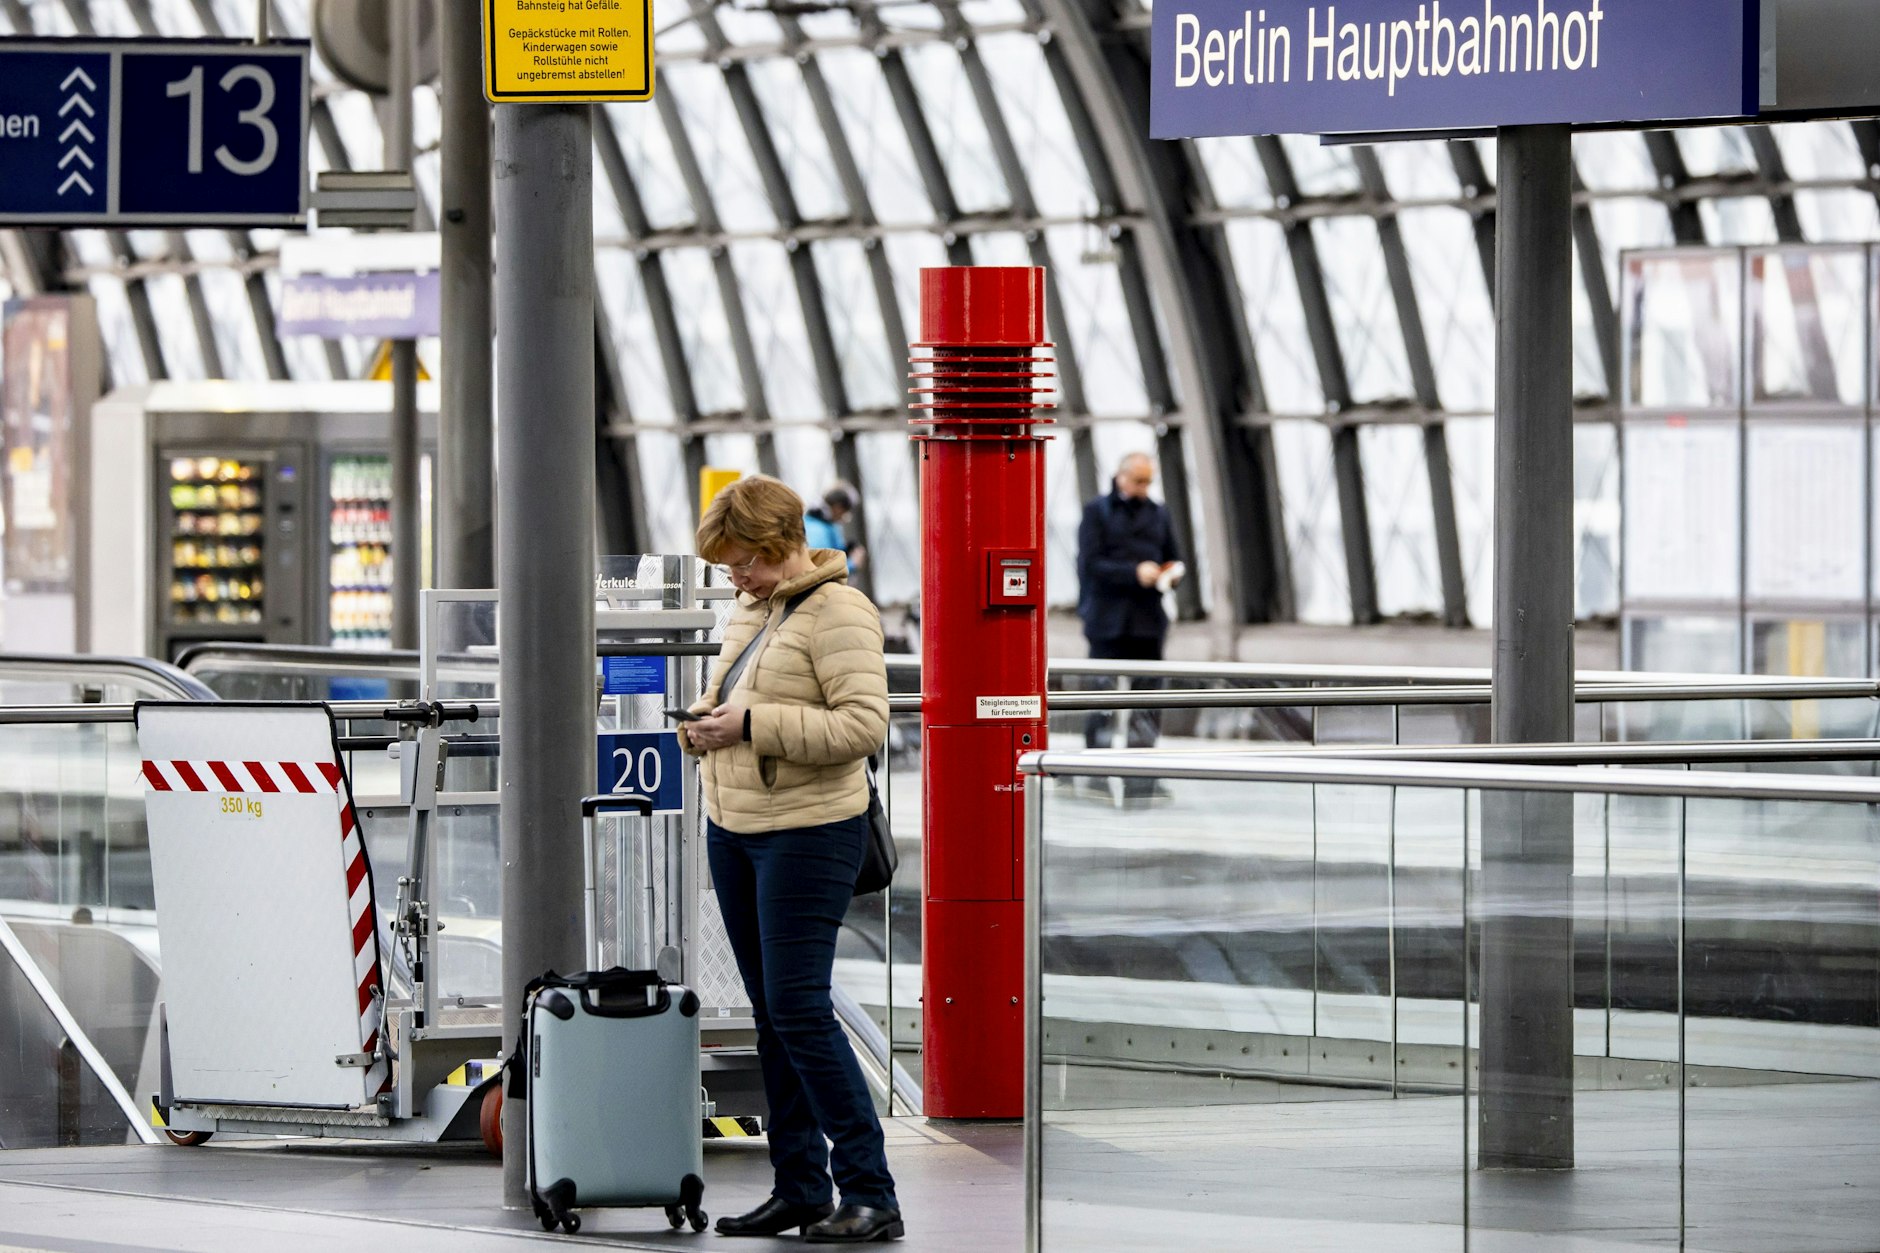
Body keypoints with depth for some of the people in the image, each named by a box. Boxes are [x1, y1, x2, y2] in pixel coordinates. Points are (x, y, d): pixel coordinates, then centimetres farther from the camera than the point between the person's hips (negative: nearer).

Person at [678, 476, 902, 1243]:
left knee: (800, 1010, -12)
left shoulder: (838, 614, -12)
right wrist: (707, 725, 4)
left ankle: (870, 1194, -8)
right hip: (734, 830, 9)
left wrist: (752, 725, -23)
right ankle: (798, 1188, 15)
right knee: (770, 1014, 10)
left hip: (808, 833, -9)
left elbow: (863, 723, -21)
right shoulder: (752, 611, 15)